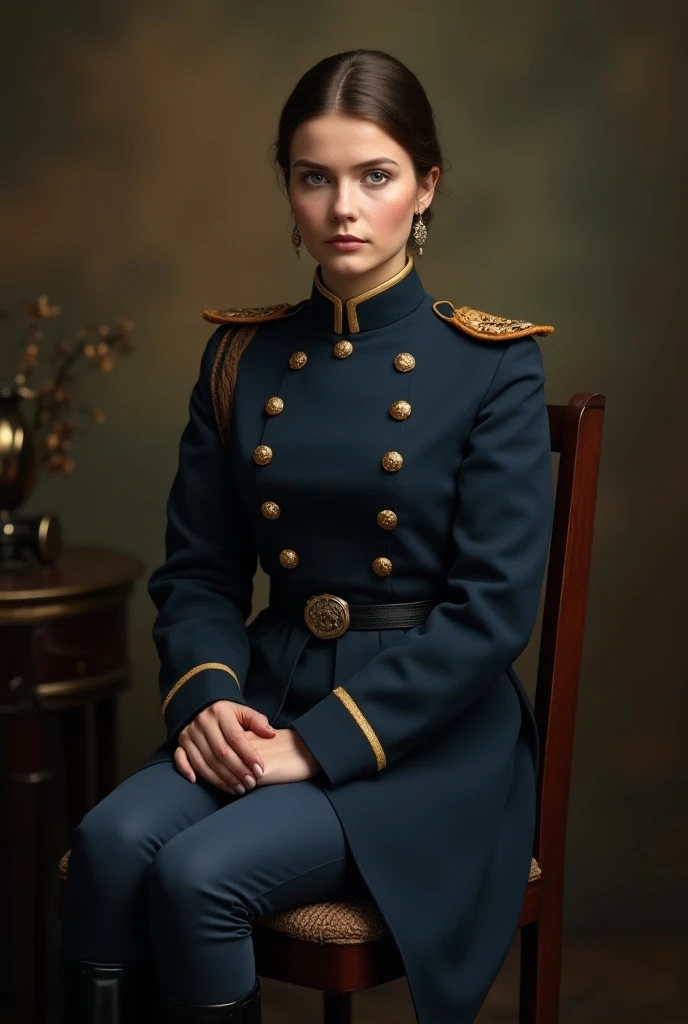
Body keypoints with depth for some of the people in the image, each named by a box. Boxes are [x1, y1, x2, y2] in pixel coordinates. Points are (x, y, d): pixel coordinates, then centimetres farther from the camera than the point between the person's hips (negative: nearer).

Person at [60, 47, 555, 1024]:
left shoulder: (493, 367, -7)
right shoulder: (241, 356, 6)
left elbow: (495, 605, -13)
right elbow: (196, 569, 9)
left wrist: (319, 743, -18)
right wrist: (204, 695, -13)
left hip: (427, 732, -3)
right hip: (265, 697, 4)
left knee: (199, 874, -26)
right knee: (111, 843, -25)